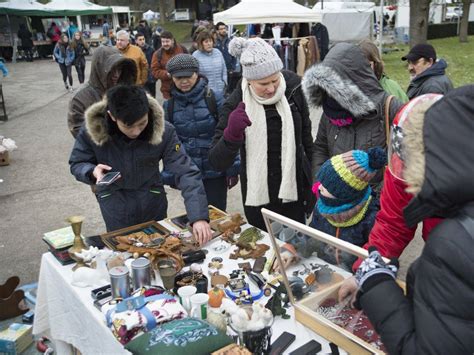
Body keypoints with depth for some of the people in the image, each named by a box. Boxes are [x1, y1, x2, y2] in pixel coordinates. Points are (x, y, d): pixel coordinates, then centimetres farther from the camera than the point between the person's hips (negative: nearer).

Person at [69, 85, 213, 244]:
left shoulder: (163, 131, -24)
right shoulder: (91, 130, -22)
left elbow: (186, 172, -25)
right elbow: (76, 164, -6)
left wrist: (198, 217, -36)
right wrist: (93, 171, -30)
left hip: (152, 201, 1)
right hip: (115, 205, 0)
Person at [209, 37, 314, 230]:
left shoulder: (293, 87, -8)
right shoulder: (237, 103, -15)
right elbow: (217, 163, -16)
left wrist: (312, 184, 11)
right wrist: (232, 133, -35)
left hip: (293, 192, 2)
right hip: (257, 198, -1)